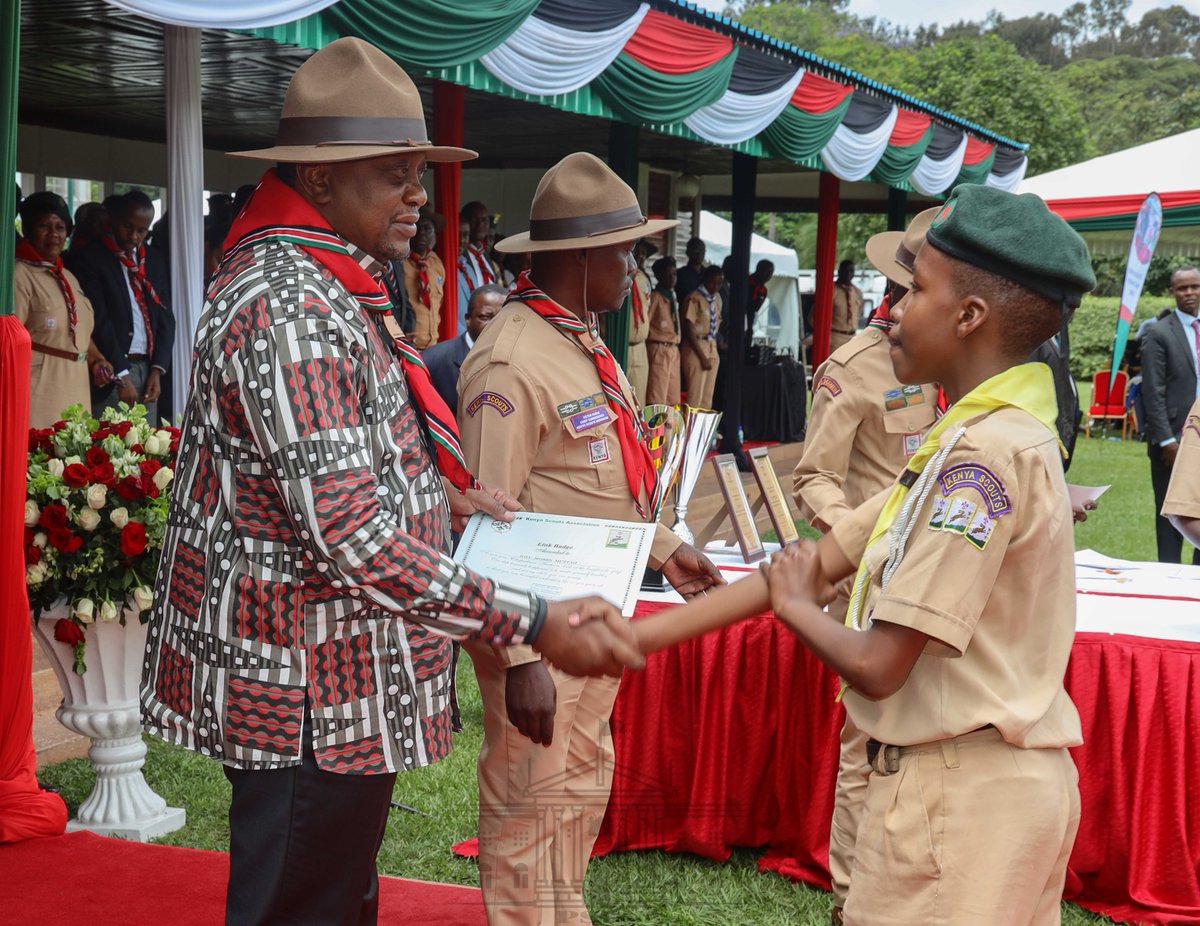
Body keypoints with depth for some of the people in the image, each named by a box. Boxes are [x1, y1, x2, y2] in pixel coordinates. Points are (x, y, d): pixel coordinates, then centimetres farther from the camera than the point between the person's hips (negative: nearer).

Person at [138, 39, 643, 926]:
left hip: (332, 684, 11)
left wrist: (443, 496, 10)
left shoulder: (324, 289, 12)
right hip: (313, 697, -11)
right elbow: (354, 546, -29)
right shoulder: (290, 310, -23)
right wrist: (536, 623, -28)